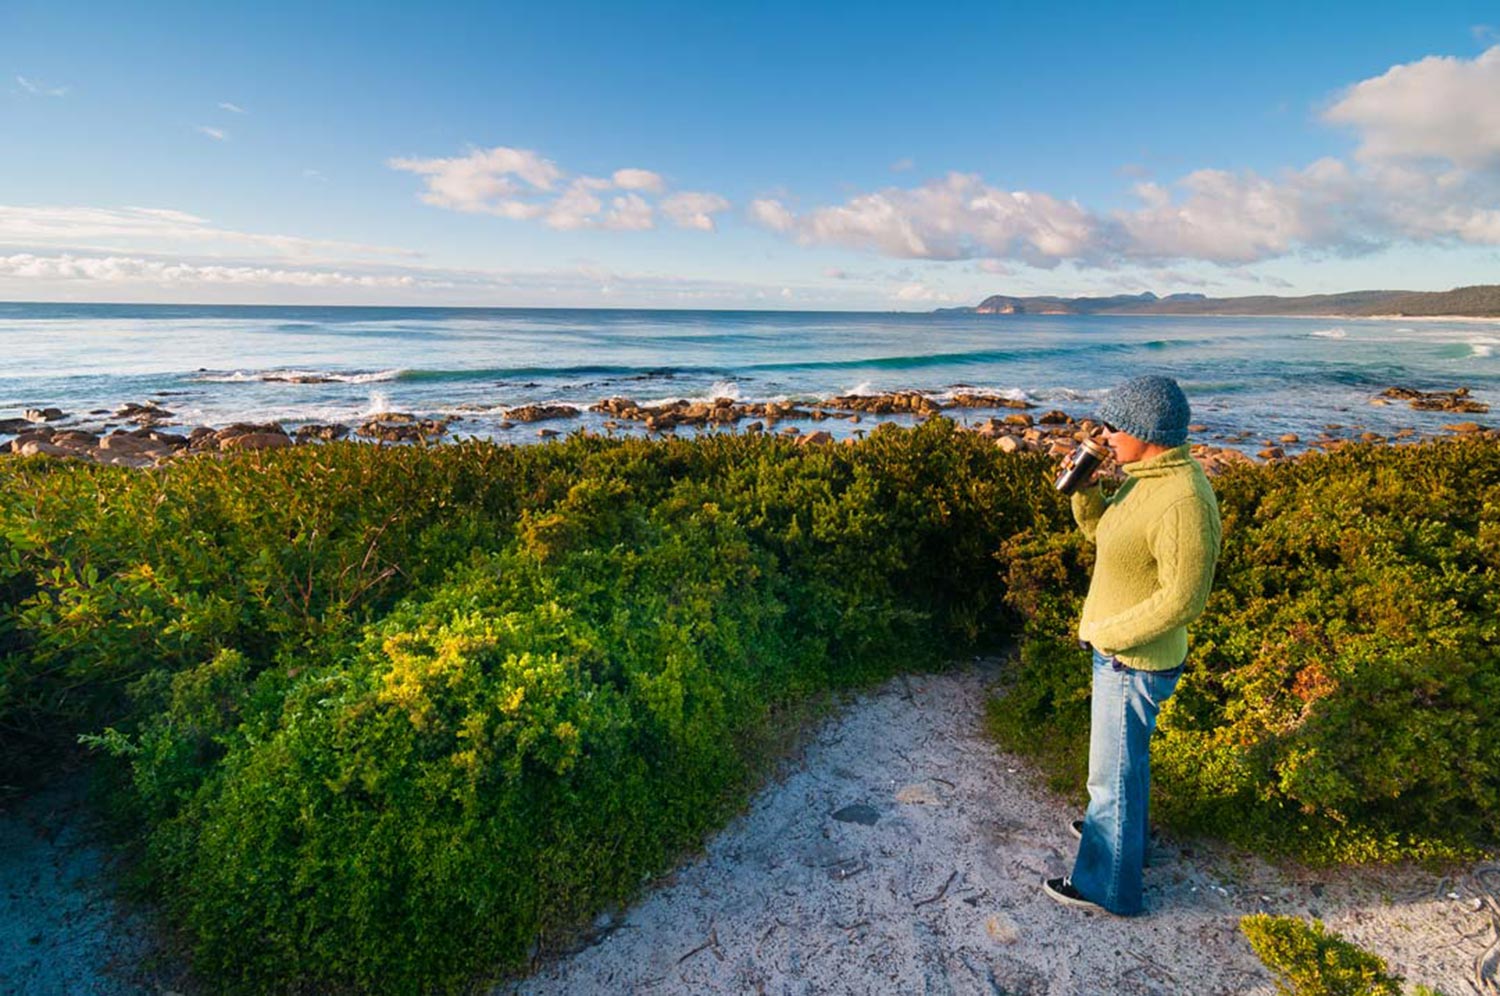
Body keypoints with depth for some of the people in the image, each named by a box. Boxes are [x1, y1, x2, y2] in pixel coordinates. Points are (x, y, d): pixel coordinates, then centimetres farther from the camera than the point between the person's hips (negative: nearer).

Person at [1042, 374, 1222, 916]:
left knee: (1115, 770, 8)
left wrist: (1105, 634, -19)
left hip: (1134, 662, -9)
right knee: (1122, 752, 28)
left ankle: (1107, 885, 28)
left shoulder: (1184, 503, -29)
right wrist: (1083, 486, -4)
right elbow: (1100, 529, 13)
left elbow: (1184, 599, -28)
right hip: (1116, 649, 9)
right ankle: (1120, 830, 53)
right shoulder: (1146, 478, 0)